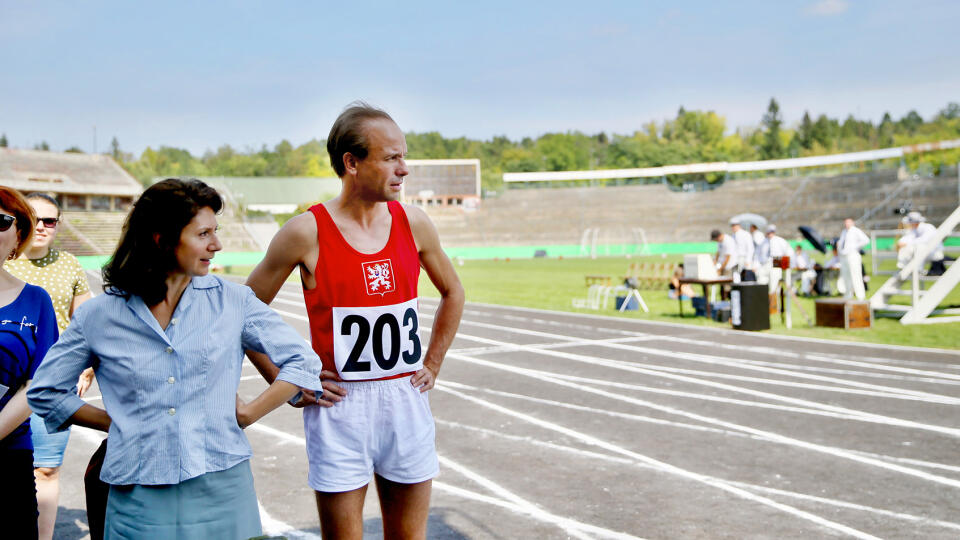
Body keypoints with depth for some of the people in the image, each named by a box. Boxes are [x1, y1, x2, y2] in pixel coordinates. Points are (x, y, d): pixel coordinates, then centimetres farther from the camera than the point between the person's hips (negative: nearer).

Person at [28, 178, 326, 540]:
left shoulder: (232, 301, 2)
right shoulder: (98, 316, 1)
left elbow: (303, 362, 5)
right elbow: (44, 393, 13)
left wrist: (248, 414, 0)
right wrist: (117, 422, 6)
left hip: (221, 492, 1)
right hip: (138, 498, 0)